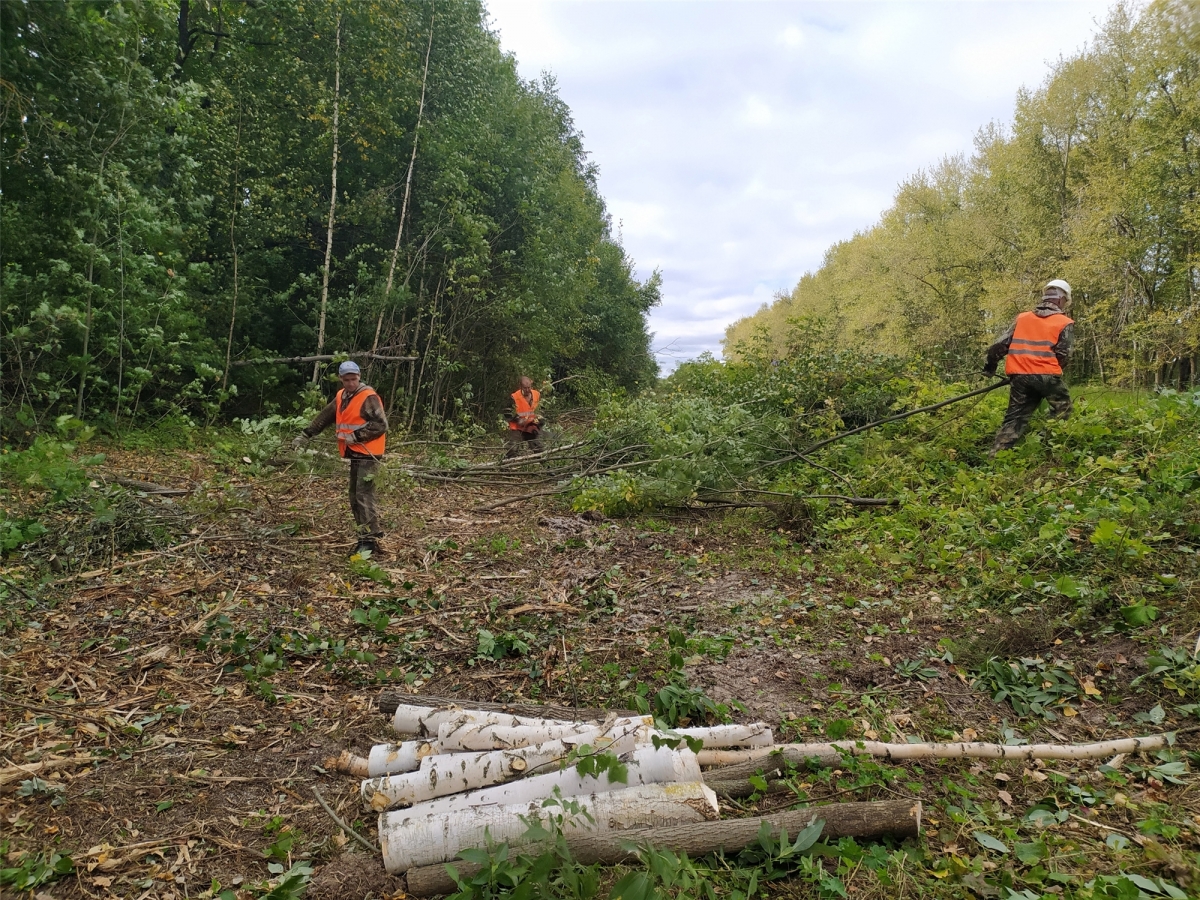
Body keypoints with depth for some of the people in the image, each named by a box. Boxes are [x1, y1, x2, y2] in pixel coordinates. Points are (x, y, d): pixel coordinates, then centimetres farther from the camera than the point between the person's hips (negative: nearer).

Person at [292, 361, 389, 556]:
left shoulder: (369, 398, -13)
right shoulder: (341, 397, 13)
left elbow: (381, 425, -19)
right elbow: (324, 417, 22)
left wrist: (356, 436, -21)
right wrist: (305, 435, 19)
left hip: (368, 455, -9)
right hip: (355, 455, 9)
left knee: (364, 496, -15)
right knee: (355, 498, 10)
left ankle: (373, 540, -15)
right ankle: (365, 538, 14)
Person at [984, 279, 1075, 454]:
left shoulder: (1022, 318, 16)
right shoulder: (1065, 323, 7)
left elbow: (1001, 344, 12)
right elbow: (1062, 354, 0)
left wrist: (990, 366, 24)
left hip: (1020, 375, 4)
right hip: (1046, 374, -3)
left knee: (1015, 418, 8)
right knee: (1062, 410, 18)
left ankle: (996, 456, -1)